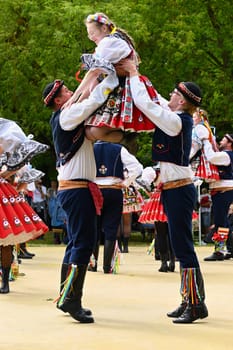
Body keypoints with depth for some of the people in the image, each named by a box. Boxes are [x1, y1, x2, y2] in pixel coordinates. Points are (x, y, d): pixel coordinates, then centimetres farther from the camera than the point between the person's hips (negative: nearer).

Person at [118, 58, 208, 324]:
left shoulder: (176, 121, -17)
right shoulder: (182, 120, 9)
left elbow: (145, 103, -21)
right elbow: (152, 101, 21)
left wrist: (133, 74, -9)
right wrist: (134, 74, 18)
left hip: (179, 190, -10)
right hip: (174, 189, 10)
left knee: (182, 247, -7)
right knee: (180, 247, 12)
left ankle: (197, 304, -3)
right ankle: (189, 301, 18)